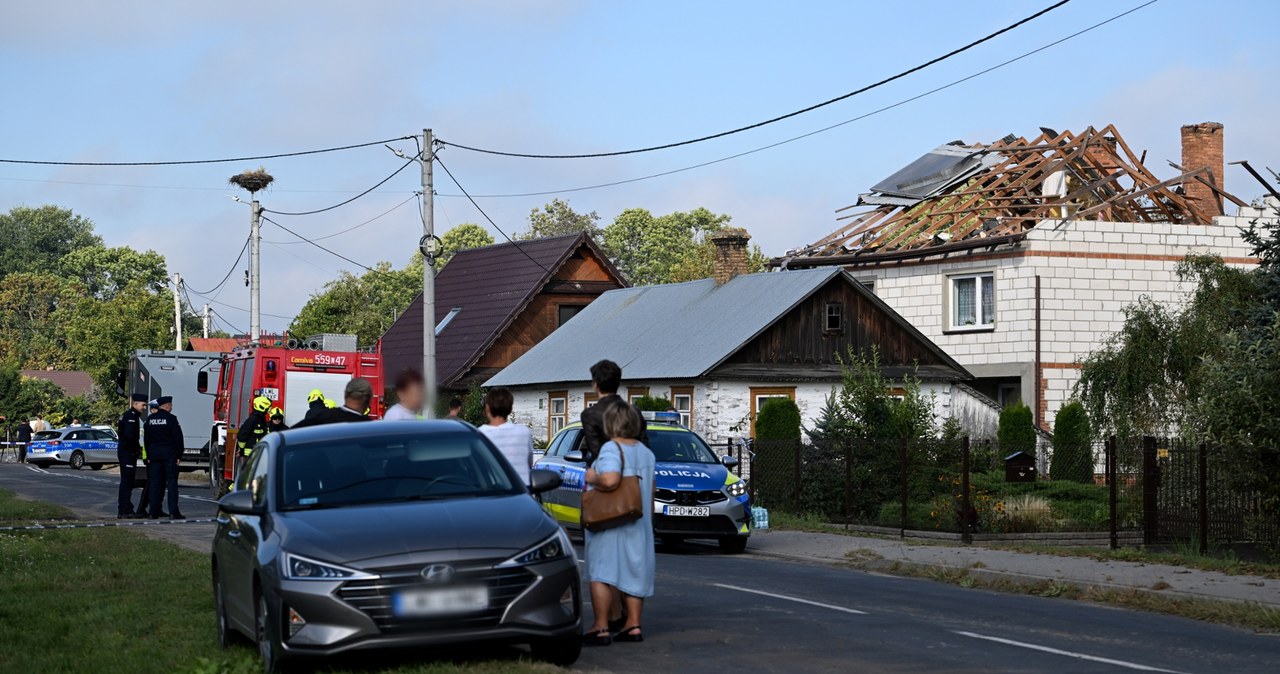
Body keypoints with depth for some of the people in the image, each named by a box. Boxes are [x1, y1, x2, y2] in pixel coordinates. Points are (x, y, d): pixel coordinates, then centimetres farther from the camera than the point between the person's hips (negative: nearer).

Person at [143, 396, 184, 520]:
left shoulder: (150, 419, 8)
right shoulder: (171, 418, -9)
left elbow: (146, 438, 11)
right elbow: (178, 438, -10)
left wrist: (149, 456, 16)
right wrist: (178, 455, -3)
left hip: (154, 454, 5)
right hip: (169, 454, -5)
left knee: (155, 483, 8)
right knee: (172, 482, -3)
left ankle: (154, 512, 7)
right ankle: (173, 512, -8)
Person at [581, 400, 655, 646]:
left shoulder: (611, 448, -14)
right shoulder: (645, 452, 12)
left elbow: (610, 480, -31)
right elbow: (650, 491, 18)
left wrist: (592, 478, -12)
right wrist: (649, 519, 27)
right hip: (639, 524, 8)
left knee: (601, 574, -6)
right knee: (633, 573, 12)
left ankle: (601, 628, -9)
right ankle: (633, 625, 13)